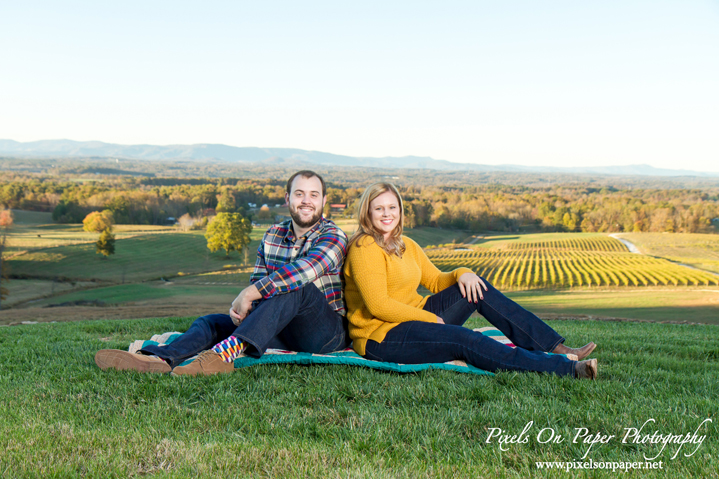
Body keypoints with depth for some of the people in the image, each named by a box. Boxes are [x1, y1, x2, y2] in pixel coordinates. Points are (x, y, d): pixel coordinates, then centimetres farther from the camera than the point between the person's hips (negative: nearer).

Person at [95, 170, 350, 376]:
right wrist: (240, 308, -15)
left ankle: (225, 353, -47)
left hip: (330, 332, -6)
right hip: (284, 329, 6)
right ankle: (162, 358, -37)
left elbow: (300, 271, -27)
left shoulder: (334, 237, -8)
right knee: (212, 321, -8)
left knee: (295, 286, -34)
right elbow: (256, 282, 8)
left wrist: (248, 295, -27)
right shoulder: (272, 236, 11)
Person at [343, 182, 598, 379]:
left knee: (475, 287, -3)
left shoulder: (405, 245, 14)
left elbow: (436, 280, 18)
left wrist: (461, 273, -4)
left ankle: (556, 348, -6)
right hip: (380, 338, -9)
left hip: (414, 318, 9)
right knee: (465, 340, -27)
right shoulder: (364, 249, -13)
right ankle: (566, 368, -29)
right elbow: (378, 306, -21)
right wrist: (430, 318, -15)